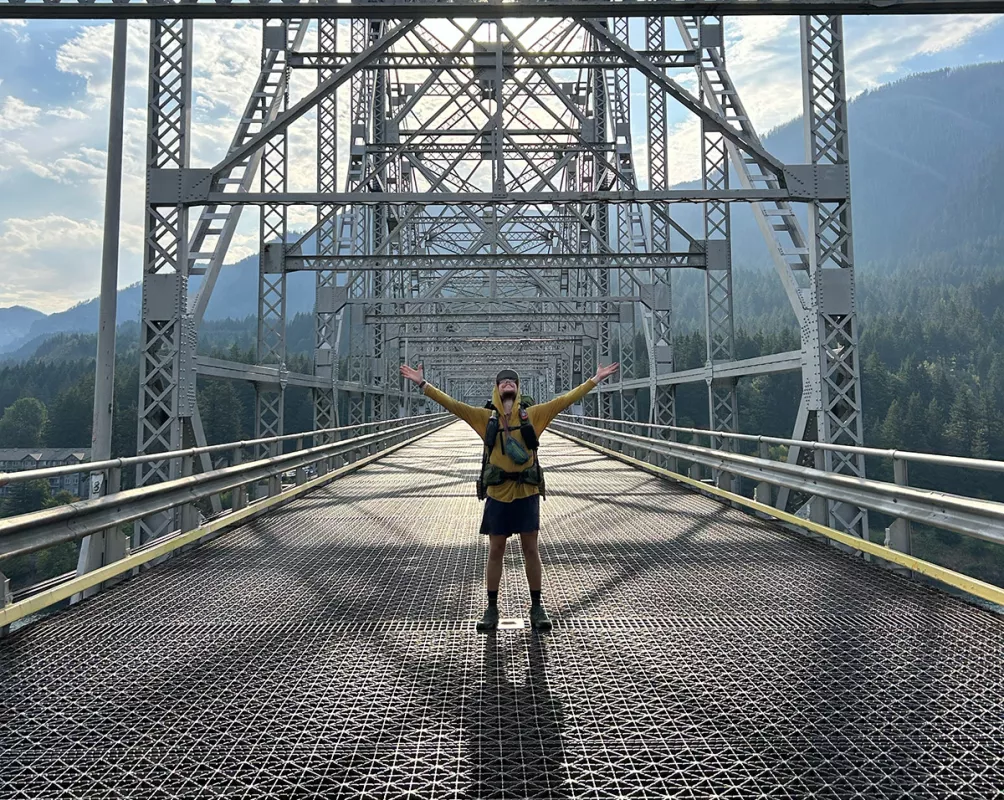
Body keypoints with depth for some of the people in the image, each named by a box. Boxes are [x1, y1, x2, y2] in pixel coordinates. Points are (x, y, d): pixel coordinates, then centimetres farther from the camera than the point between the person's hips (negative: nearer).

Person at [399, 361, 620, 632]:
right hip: (498, 494, 0)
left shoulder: (533, 414, 1)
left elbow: (566, 399, 2)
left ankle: (536, 607, 22)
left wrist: (595, 379, 1)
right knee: (495, 553, 10)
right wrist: (422, 383, -6)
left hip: (527, 493, 0)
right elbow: (451, 403, -1)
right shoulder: (486, 417, 1)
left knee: (531, 550, 9)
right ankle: (492, 608, 23)